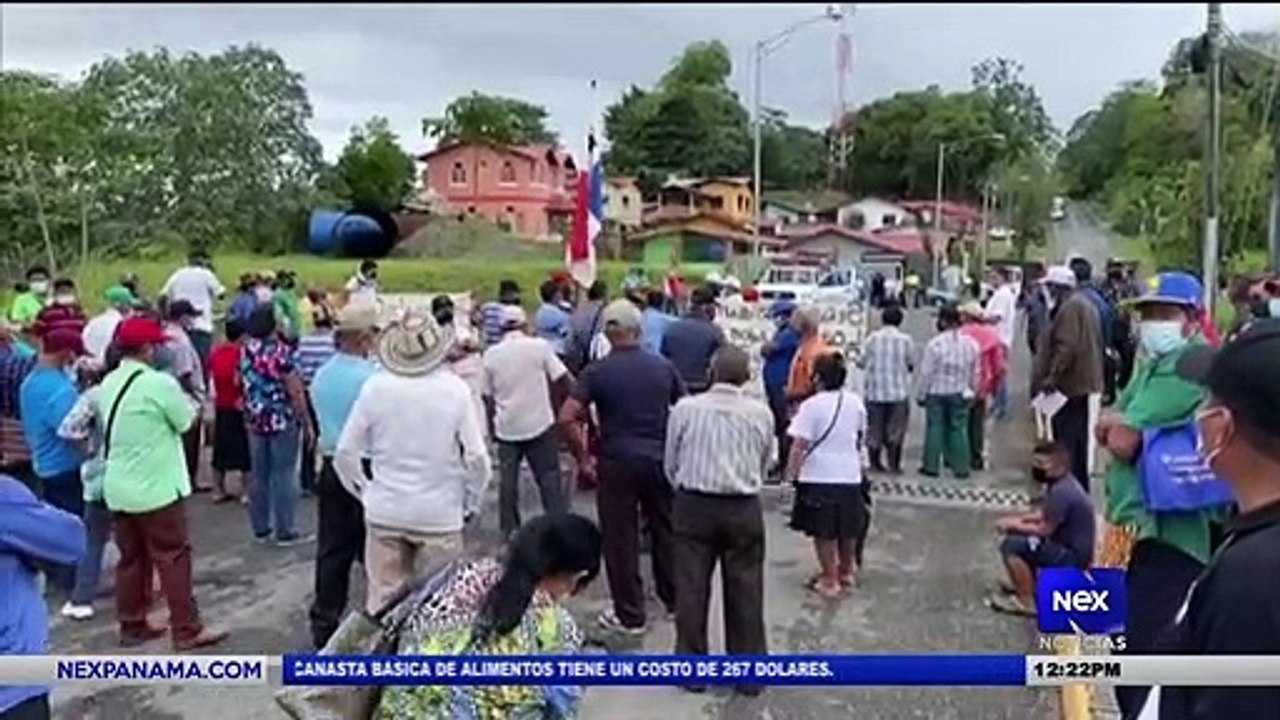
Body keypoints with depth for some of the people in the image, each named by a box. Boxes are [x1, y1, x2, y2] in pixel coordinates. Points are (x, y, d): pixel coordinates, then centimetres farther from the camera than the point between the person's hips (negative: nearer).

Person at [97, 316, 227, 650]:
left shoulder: (108, 383, 6)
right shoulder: (159, 382, -17)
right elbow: (185, 421, -8)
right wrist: (188, 403, 12)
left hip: (118, 488, 7)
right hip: (156, 487, -7)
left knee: (131, 558, 15)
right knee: (174, 557, 0)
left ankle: (132, 626, 24)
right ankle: (187, 630, 5)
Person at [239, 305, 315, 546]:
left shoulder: (245, 350, 2)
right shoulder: (282, 352, -17)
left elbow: (242, 383, 13)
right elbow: (296, 392, -16)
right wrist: (307, 423, -9)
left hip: (255, 420, 6)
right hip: (283, 421, -6)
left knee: (259, 475, 12)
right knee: (284, 475, 1)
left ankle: (261, 529, 20)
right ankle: (286, 532, 6)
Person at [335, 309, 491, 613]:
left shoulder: (374, 388, -7)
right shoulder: (455, 390, -11)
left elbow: (346, 453, -1)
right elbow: (476, 456, -9)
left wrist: (363, 491, 15)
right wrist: (472, 503, 6)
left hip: (385, 512, 2)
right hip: (440, 514, -1)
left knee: (384, 598, 12)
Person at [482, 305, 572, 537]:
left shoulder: (491, 354, 4)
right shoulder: (539, 346, -5)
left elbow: (488, 396, 6)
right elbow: (562, 379, -7)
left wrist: (492, 426, 15)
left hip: (506, 426, 3)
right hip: (539, 423, -2)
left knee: (507, 480, 10)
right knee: (549, 477, 5)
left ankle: (509, 530, 15)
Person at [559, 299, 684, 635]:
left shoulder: (597, 371, -7)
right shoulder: (663, 367, 2)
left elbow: (566, 418, -15)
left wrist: (582, 457, -5)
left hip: (618, 464, -3)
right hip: (660, 461, 3)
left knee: (621, 540, 7)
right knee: (665, 532, 19)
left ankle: (630, 616, 15)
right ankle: (674, 599, 33)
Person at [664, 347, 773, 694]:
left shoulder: (685, 409, -7)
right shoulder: (761, 413, -4)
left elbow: (670, 464, 2)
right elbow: (765, 465, 4)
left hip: (693, 505, 0)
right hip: (743, 508, 1)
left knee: (691, 588, 9)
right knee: (745, 590, 10)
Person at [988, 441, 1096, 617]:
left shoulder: (1062, 492, -26)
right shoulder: (1061, 483, 5)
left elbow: (1044, 530, -22)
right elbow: (1041, 514, 16)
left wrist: (1014, 525, -9)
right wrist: (1016, 519, 1)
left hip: (1073, 556, -10)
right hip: (1067, 547, 10)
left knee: (1011, 546, -18)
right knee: (1017, 535, 18)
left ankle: (1026, 602, -10)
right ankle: (1027, 585, 22)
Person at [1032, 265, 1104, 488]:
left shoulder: (1069, 307, -16)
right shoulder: (1084, 304, 17)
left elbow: (1066, 347, -25)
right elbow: (1095, 344, 23)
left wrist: (1052, 377, -21)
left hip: (1069, 384, -11)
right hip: (1083, 381, 11)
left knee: (1067, 439, -7)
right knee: (1078, 440, 17)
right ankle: (1080, 486, 25)